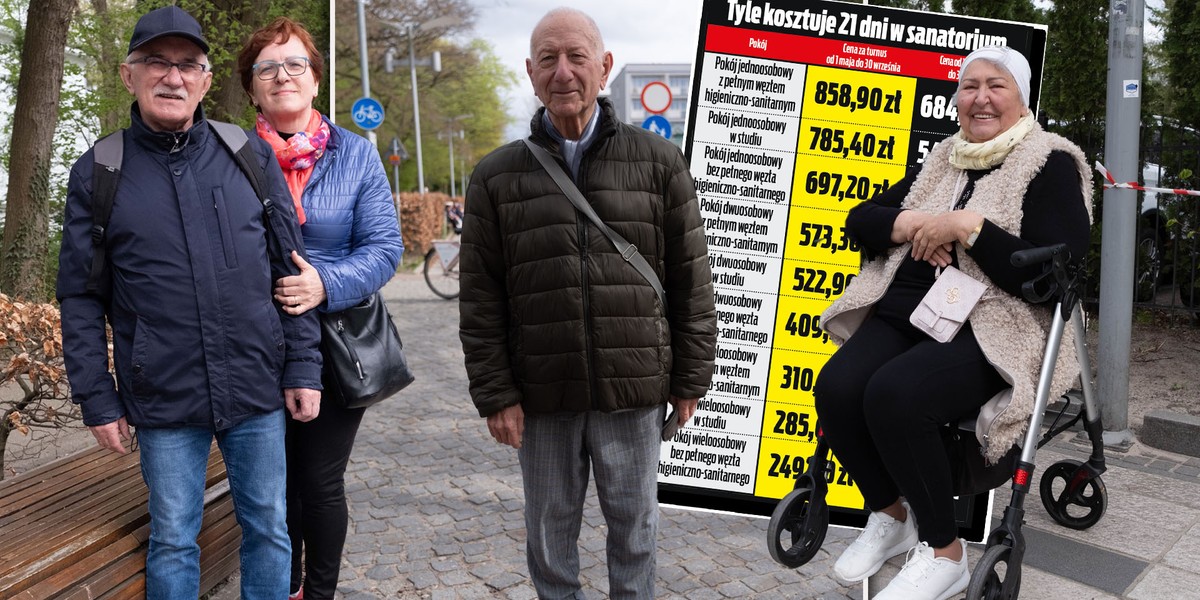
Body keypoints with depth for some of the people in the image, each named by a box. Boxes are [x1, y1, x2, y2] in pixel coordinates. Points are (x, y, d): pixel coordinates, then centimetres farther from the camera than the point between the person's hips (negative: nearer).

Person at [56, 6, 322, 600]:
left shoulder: (251, 155, 3)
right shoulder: (97, 172, 2)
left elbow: (290, 266, 3)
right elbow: (80, 296, 4)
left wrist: (303, 366, 0)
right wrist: (97, 398, 0)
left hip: (258, 389, 1)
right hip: (163, 397, 0)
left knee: (268, 528, 13)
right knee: (173, 540, 12)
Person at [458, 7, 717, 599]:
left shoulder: (658, 161, 1)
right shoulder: (496, 176, 3)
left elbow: (691, 279, 2)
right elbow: (480, 300, 2)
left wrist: (690, 378, 2)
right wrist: (495, 394, -2)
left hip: (634, 391, 0)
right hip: (541, 395, 1)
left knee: (634, 525, 15)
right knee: (549, 529, 16)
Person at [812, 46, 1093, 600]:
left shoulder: (1051, 164, 1)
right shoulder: (942, 160, 19)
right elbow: (860, 220, 15)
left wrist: (966, 226, -16)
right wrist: (914, 225, -5)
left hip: (991, 331, -5)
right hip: (903, 313, 6)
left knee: (893, 395, -32)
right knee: (835, 388, -23)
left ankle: (943, 554, -9)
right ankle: (889, 516, 3)